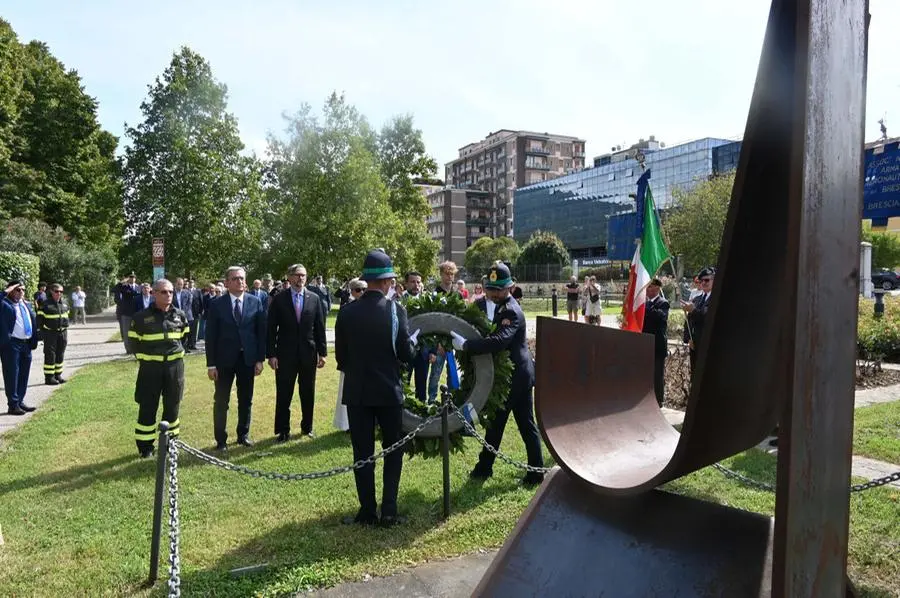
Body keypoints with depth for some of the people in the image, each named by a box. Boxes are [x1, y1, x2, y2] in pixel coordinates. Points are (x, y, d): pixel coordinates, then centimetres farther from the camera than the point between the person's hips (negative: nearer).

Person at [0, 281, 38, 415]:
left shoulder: (27, 304, 17)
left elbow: (34, 320, 18)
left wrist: (33, 342, 11)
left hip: (26, 344, 7)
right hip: (11, 344, -7)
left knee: (24, 375, 13)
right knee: (12, 375, -1)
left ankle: (20, 402, 24)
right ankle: (13, 405, 5)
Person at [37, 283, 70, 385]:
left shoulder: (64, 303, 10)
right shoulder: (45, 304, -7)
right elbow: (40, 319, -6)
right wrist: (40, 332, -10)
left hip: (62, 333, 5)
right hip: (50, 333, -5)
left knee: (60, 355, 9)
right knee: (50, 355, -2)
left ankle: (58, 375, 19)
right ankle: (49, 377, 3)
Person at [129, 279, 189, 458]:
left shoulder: (180, 315, 3)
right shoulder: (141, 317, -6)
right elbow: (134, 340, 4)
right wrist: (143, 357, 4)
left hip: (175, 365, 3)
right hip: (150, 366, -3)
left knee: (172, 405, 10)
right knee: (148, 407, 3)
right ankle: (145, 444, 14)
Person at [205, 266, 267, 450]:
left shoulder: (255, 302, 1)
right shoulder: (216, 304, -4)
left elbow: (261, 332, 2)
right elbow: (210, 335, -4)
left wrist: (260, 359, -2)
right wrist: (211, 364, -8)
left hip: (248, 359, 2)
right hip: (224, 359, -2)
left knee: (246, 400, 12)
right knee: (221, 401, 6)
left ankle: (243, 435, 27)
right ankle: (221, 439, 17)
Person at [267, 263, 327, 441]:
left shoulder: (314, 298, 3)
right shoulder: (279, 299, -2)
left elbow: (319, 327, 5)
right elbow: (271, 328, -2)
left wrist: (322, 352, 2)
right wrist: (271, 354, -8)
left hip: (308, 353, 2)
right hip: (285, 354, -2)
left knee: (308, 393, 11)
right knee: (283, 395, 5)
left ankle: (307, 427, 27)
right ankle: (283, 431, 17)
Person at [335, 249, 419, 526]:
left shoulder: (347, 311, -4)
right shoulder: (396, 310, -11)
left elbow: (340, 357, 3)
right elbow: (406, 354, -8)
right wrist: (412, 341, 13)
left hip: (356, 391, 2)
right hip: (388, 390, -2)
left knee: (363, 452, 10)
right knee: (393, 449, 12)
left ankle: (367, 511, 14)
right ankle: (389, 511, 10)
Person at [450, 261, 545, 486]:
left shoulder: (511, 311, -19)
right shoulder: (503, 306, 12)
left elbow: (499, 341, -34)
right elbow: (495, 336, 16)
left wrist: (465, 344, -34)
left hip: (513, 376, -10)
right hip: (521, 373, 10)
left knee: (496, 422, 4)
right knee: (526, 425, 12)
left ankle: (484, 468, 19)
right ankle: (536, 471, 18)